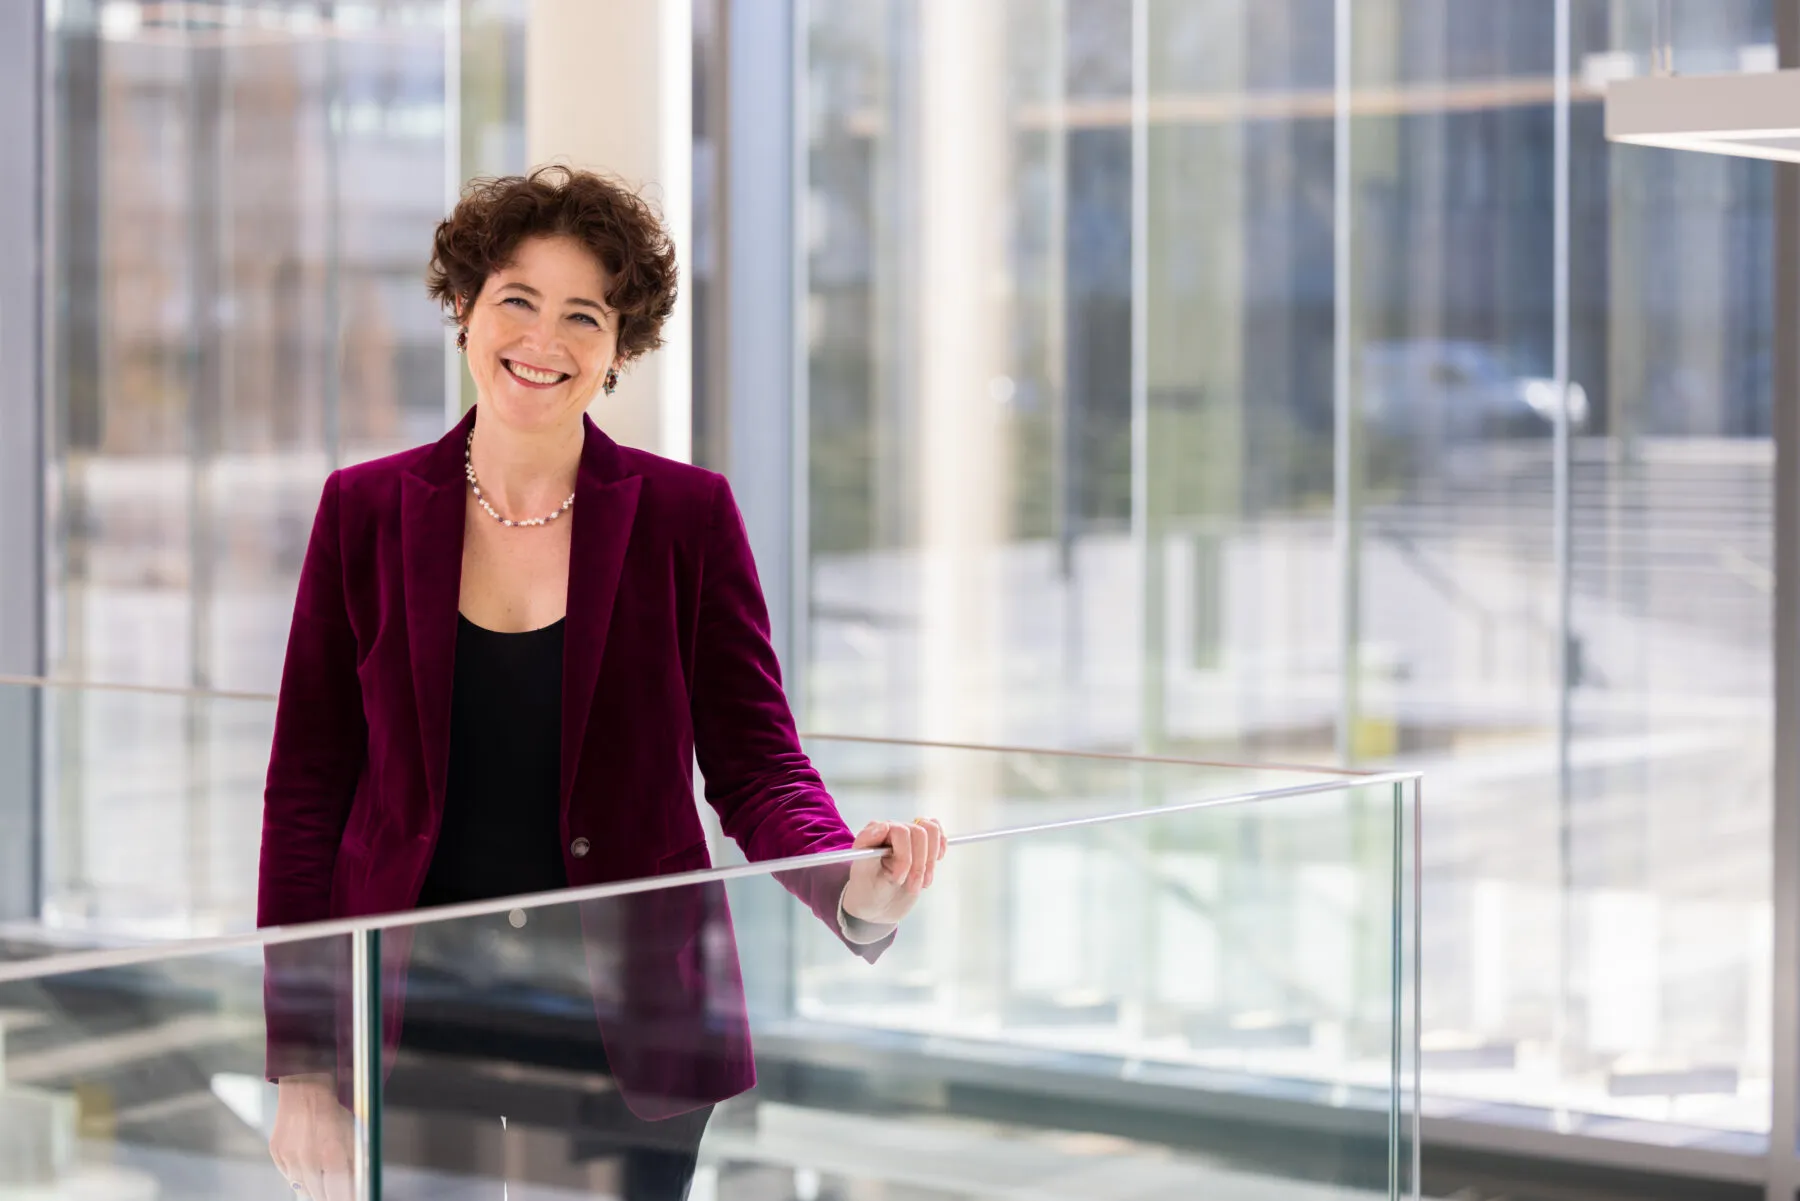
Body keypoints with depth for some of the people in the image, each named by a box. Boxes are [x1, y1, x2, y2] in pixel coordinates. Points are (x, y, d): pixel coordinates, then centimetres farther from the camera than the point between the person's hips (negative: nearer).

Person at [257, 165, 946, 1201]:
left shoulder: (687, 515, 0)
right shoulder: (366, 512, 2)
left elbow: (757, 767, -2)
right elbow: (308, 788, 3)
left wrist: (853, 887, -24)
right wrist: (302, 1068, -2)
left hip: (624, 1038, 0)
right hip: (410, 1028, 1)